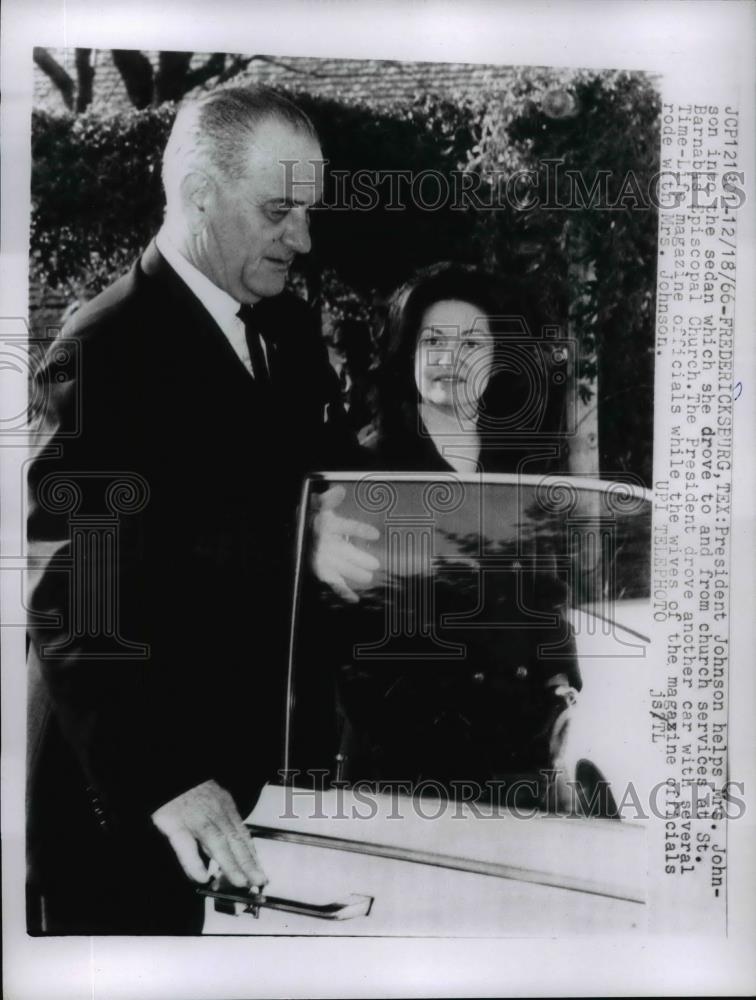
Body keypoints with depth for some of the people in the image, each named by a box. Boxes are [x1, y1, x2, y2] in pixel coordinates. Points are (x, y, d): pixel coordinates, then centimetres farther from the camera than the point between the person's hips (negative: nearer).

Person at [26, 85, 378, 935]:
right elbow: (73, 598, -23)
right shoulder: (104, 349, -18)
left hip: (265, 756, 7)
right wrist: (160, 778, -32)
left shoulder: (290, 329, 7)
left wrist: (323, 528, -15)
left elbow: (333, 472, 9)